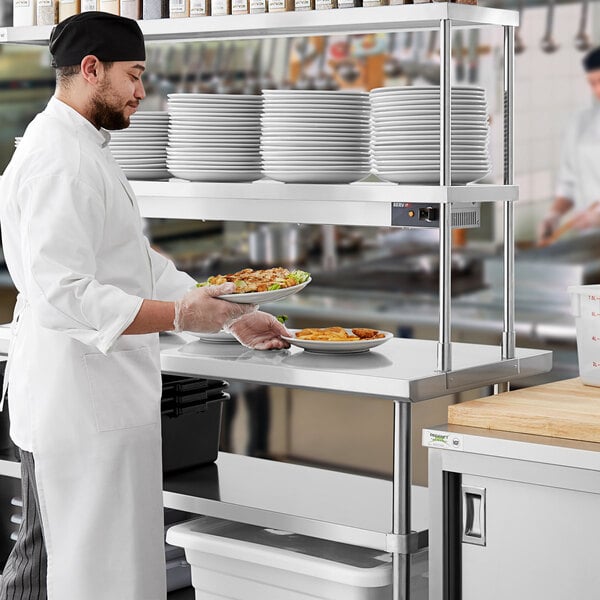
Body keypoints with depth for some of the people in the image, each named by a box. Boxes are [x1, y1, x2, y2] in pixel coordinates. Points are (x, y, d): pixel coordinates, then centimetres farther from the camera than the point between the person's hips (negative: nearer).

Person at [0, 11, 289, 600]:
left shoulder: (81, 151, 17)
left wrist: (232, 318, 18)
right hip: (82, 403, -11)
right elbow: (65, 295, -27)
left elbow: (139, 265, 22)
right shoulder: (58, 161, -18)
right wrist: (178, 316, -30)